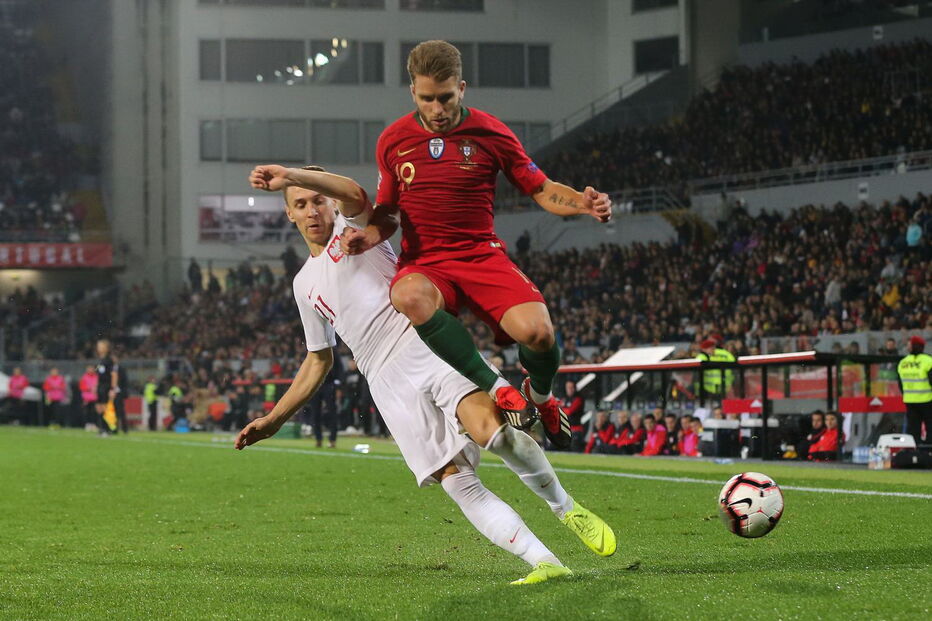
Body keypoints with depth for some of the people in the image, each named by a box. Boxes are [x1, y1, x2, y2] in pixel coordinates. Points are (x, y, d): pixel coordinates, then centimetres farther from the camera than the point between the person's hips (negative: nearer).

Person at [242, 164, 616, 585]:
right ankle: (544, 563, -14)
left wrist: (290, 175, -23)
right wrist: (273, 419, 29)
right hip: (388, 382, 5)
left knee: (491, 429, -30)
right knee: (455, 481, -13)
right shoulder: (305, 284, 28)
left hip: (427, 341, -4)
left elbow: (353, 193, -12)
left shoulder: (352, 225, 14)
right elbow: (318, 361, 34)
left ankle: (566, 508, -8)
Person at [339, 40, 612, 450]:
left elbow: (542, 190, 6)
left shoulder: (490, 132, 1)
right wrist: (369, 236, -6)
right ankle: (497, 389, -30)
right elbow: (388, 211, 17)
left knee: (537, 332, -28)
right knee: (409, 297, -40)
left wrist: (582, 203, -15)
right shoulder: (393, 140, 5)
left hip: (482, 255, 0)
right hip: (423, 264, 0)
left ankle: (541, 397, 11)